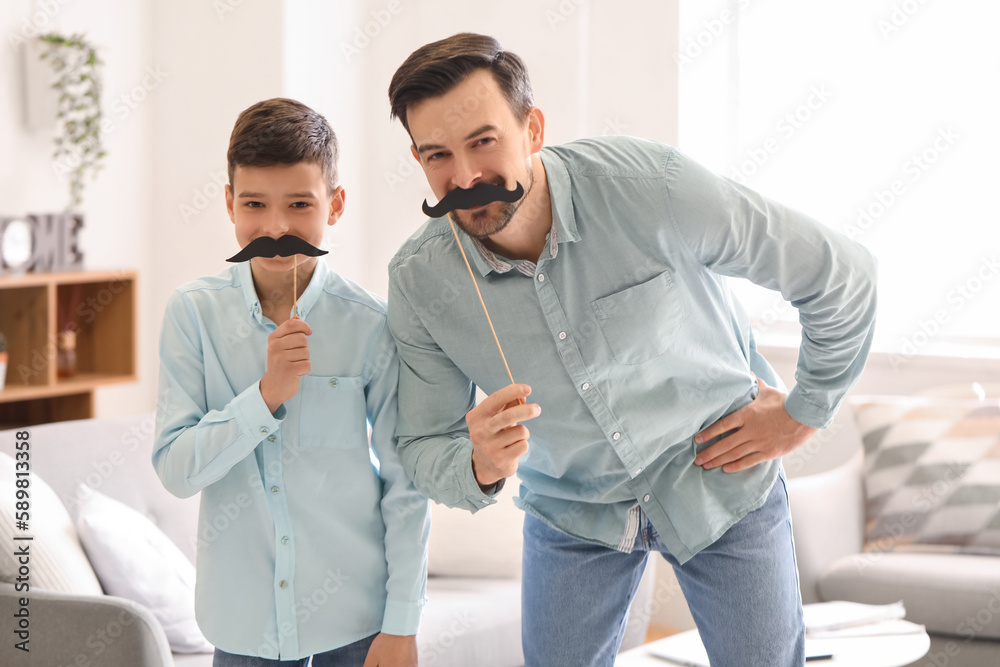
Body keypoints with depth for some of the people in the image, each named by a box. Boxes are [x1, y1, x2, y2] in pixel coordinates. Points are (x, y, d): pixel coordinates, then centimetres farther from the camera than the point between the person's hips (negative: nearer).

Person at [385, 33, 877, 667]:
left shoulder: (649, 187, -29)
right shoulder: (419, 281, -19)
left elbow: (842, 274, -18)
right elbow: (423, 450, -10)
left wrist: (804, 414, -8)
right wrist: (481, 467, -33)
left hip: (719, 476, -2)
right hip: (572, 511, 2)